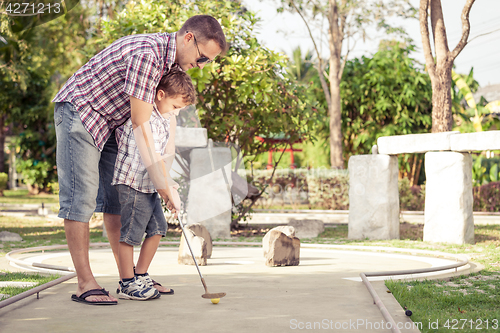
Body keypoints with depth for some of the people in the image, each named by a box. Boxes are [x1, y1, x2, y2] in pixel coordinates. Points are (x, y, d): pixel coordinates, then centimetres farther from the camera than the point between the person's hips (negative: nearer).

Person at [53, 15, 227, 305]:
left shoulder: (170, 59, 3)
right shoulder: (146, 54, -27)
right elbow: (140, 124, -26)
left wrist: (164, 174, 4)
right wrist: (160, 180, -23)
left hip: (108, 122, 10)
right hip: (78, 110, -10)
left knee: (117, 195, 7)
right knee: (80, 197, -11)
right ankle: (85, 284, -9)